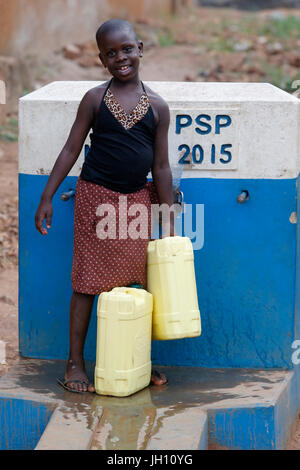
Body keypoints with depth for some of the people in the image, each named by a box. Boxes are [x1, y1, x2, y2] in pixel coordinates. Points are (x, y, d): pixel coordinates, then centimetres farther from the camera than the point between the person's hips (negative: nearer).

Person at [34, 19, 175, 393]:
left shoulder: (157, 106, 0)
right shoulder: (94, 99, -3)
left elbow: (161, 166, 4)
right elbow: (71, 150, 0)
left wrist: (168, 219, 3)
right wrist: (47, 198, -4)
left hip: (138, 200, 2)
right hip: (95, 197, -2)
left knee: (134, 282, 6)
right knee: (87, 281, 2)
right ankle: (75, 363, 11)